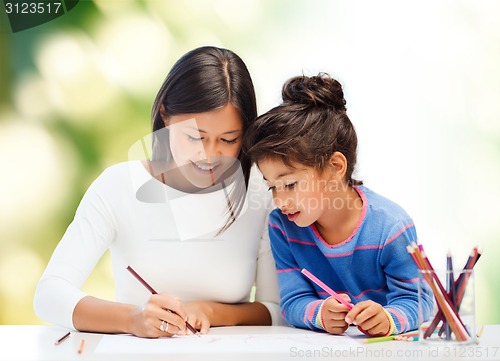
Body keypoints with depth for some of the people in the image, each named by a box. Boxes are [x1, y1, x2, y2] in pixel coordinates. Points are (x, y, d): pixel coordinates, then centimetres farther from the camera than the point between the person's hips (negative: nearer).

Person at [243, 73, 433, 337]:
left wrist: (388, 318, -32)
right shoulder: (282, 225, -4)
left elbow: (414, 300, -10)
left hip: (385, 346, -2)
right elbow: (293, 301, -5)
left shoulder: (390, 226, -15)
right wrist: (320, 313, -26)